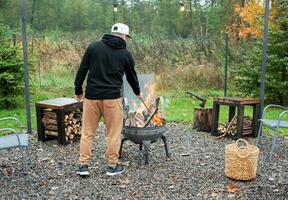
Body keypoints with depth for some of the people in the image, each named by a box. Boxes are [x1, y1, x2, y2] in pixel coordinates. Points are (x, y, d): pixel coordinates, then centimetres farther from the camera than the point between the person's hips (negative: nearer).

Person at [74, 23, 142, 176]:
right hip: (112, 97, -2)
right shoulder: (125, 54, 5)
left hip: (91, 96, 2)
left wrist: (78, 91, 11)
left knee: (87, 132, 11)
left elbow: (82, 70, 1)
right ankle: (113, 166, 17)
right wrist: (137, 92, 34)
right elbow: (131, 76, 17)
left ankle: (83, 166, 15)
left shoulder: (93, 46, 5)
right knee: (114, 133, 9)